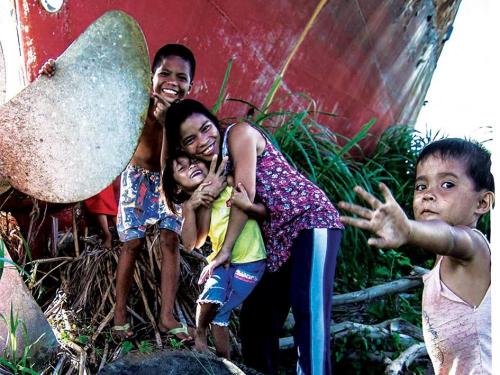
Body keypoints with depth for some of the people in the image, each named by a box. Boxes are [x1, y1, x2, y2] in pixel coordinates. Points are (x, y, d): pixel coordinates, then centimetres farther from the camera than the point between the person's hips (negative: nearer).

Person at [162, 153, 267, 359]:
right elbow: (190, 245, -16)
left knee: (219, 311, -8)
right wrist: (190, 207, -24)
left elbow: (265, 212, -8)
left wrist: (248, 206, -29)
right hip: (221, 260, 3)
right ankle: (199, 332, 14)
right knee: (209, 301, -15)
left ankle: (224, 361, 16)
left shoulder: (229, 184, -11)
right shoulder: (191, 205, -2)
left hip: (250, 261, -3)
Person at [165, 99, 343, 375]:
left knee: (308, 310, -21)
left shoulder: (240, 133, -9)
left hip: (310, 220, -8)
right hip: (276, 238, 8)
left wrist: (226, 250, -11)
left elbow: (245, 194, -17)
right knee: (256, 320, 9)